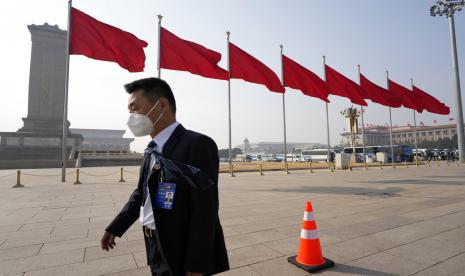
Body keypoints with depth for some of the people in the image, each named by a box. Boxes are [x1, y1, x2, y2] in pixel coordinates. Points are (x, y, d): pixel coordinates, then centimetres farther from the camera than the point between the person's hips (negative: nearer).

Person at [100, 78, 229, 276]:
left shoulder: (198, 144, -21)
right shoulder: (152, 150, 6)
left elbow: (205, 209, -23)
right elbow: (141, 194, 17)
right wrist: (115, 228, 23)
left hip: (182, 254, -8)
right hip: (157, 249, 8)